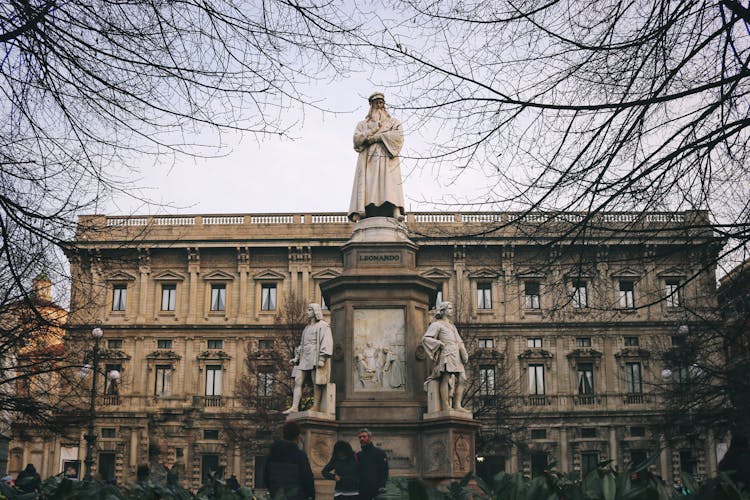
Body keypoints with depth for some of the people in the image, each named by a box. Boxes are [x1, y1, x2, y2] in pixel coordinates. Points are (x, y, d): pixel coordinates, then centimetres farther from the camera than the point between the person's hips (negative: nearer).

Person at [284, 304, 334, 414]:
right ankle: (294, 407, -7)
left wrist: (322, 359, -20)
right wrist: (296, 358, 18)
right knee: (297, 381, -3)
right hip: (304, 359, 8)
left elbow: (327, 343, -11)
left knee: (316, 384, -4)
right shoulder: (307, 328, 23)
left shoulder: (323, 326, -2)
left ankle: (316, 407, 2)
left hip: (316, 358, -8)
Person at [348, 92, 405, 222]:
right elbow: (357, 138, 7)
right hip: (368, 158, 1)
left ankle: (396, 211, -38)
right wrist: (375, 129, -4)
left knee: (390, 182, -22)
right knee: (366, 183, -18)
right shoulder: (363, 124, 26)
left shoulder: (394, 122, 23)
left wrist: (375, 137, -4)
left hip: (387, 158, -1)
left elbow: (398, 136, 2)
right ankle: (360, 211, -33)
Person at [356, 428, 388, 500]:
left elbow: (384, 471, -6)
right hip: (362, 492, 5)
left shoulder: (379, 452, 1)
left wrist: (381, 487, -18)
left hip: (375, 491, -5)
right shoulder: (358, 455, 18)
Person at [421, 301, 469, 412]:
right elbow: (425, 338, -6)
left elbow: (459, 342, 28)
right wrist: (440, 343, -15)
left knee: (461, 379, -3)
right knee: (446, 377, -17)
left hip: (456, 357, 8)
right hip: (446, 354, -8)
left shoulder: (452, 325, 28)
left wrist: (464, 355, 13)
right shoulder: (436, 324, 5)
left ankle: (457, 405, -3)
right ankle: (445, 406, -21)